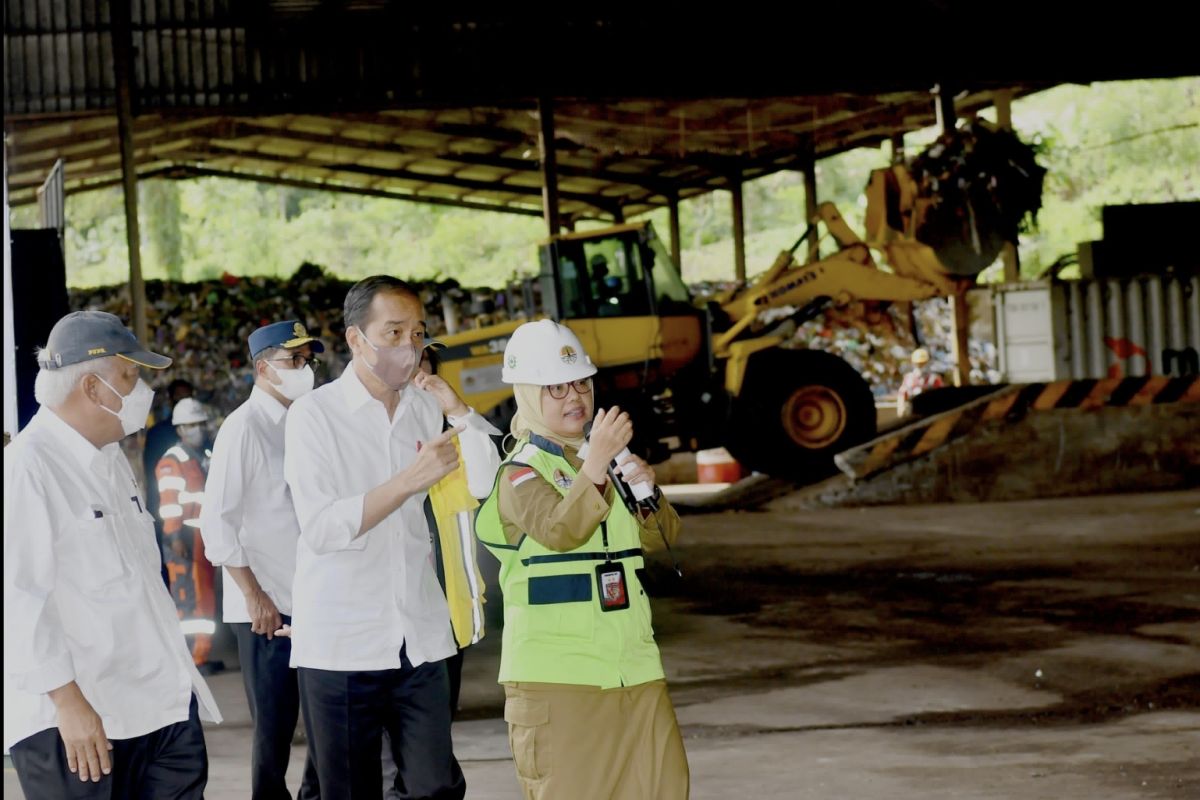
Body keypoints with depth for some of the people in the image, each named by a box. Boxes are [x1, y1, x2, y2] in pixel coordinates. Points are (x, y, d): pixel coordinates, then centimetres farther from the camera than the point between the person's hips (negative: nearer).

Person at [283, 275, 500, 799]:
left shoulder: (425, 410, 9)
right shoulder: (315, 415, -5)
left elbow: (488, 487, 2)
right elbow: (321, 528, -16)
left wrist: (458, 412, -7)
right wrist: (409, 480, -23)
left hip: (419, 639, 4)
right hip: (340, 645, -4)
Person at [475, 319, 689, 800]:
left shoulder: (610, 457, 14)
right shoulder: (521, 472, -8)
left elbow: (660, 538, 11)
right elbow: (559, 530, -27)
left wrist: (647, 492, -9)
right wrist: (596, 465, -38)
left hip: (633, 665, 7)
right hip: (556, 674, -6)